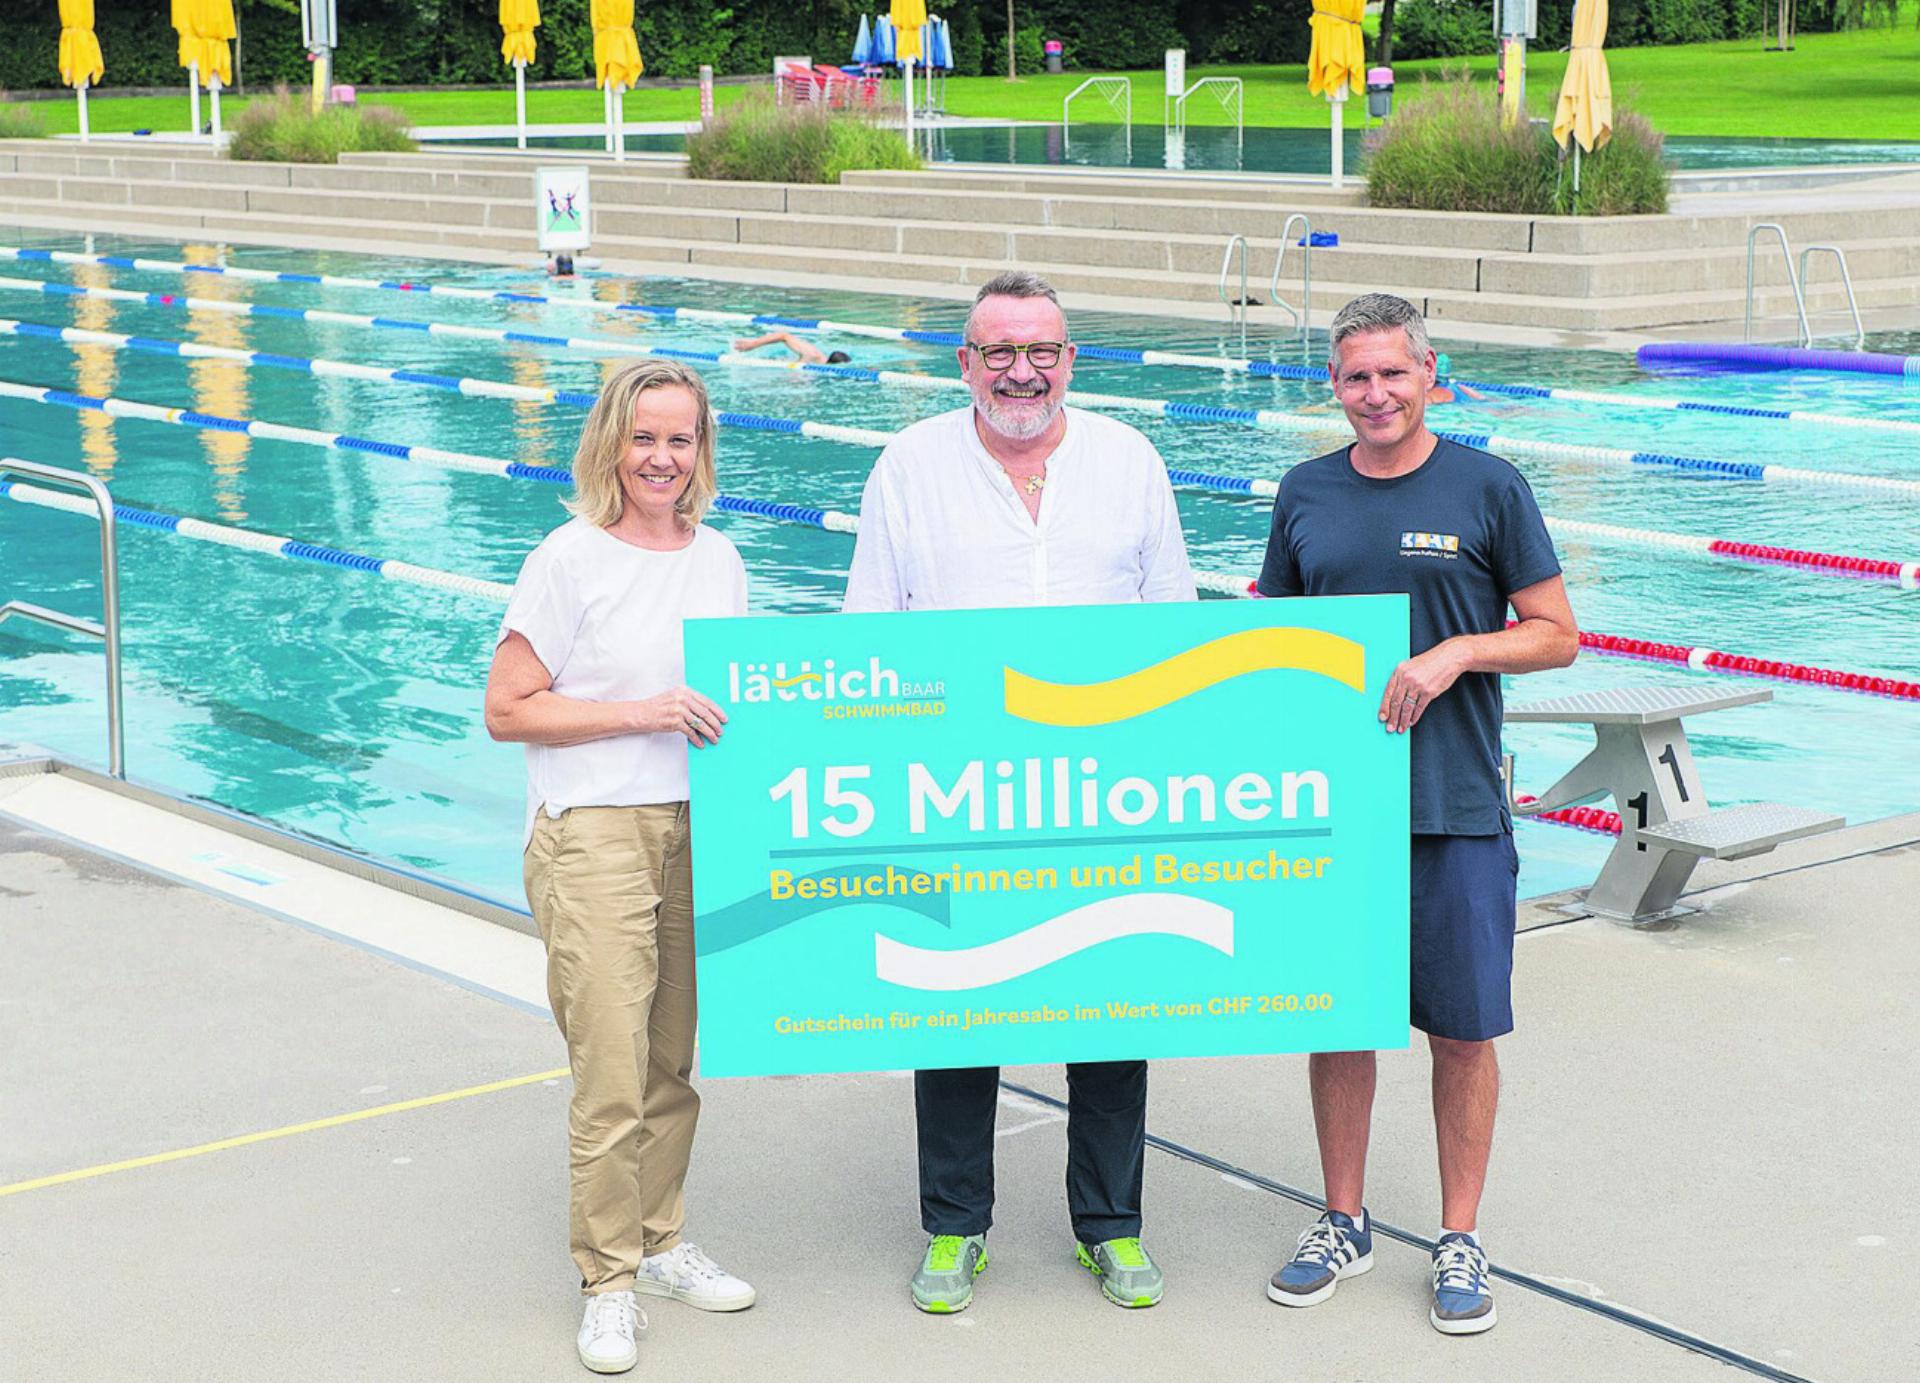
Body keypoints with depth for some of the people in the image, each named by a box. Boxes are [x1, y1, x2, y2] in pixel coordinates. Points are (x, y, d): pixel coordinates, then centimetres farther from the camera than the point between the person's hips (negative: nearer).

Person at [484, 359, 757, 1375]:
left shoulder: (718, 561, 10)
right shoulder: (569, 559, -7)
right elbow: (508, 711, -9)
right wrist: (643, 713, -15)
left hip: (698, 832, 6)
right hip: (594, 835, -5)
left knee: (672, 1065, 14)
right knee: (611, 1080, -5)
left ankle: (658, 1243, 30)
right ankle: (608, 1282, 7)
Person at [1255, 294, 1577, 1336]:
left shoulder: (1488, 487, -2)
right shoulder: (1305, 494, 7)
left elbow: (1558, 636, 1)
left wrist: (1458, 651, -16)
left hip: (1456, 808, -2)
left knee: (1464, 1029, 3)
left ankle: (1460, 1239, 18)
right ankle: (1344, 1222, 25)